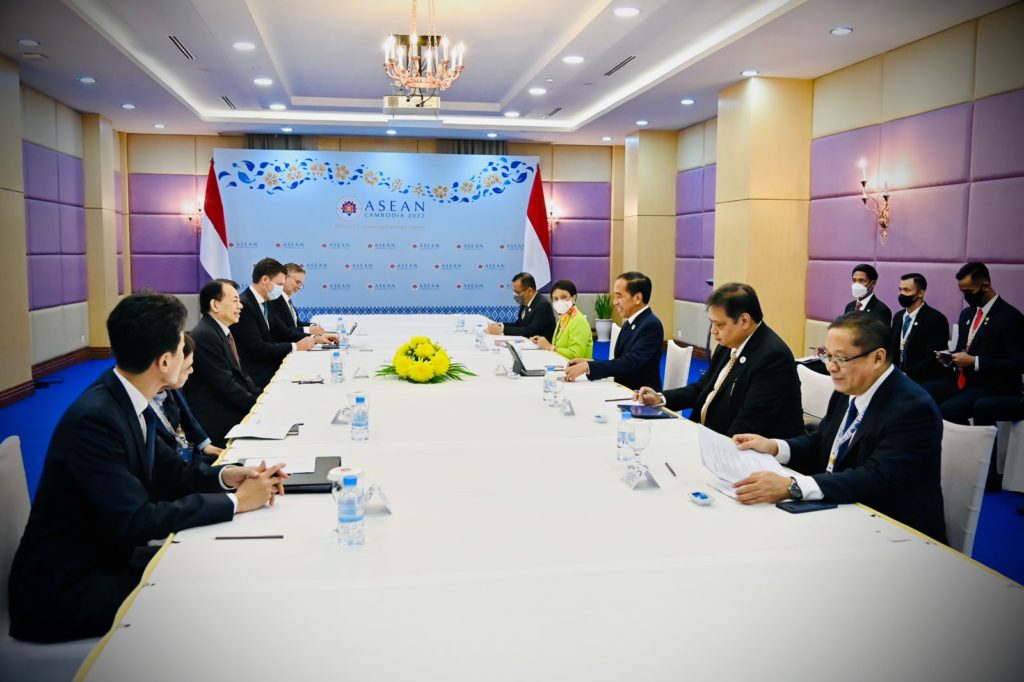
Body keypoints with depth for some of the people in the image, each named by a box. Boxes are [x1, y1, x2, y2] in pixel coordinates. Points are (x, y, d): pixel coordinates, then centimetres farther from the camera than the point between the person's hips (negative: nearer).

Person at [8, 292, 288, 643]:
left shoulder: (126, 401, -1)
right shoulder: (94, 418, -26)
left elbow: (170, 473, 8)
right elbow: (137, 521, -29)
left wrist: (225, 476, -11)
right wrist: (235, 501, -23)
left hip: (105, 558, 8)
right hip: (64, 591, -8)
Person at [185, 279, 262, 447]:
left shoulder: (221, 331, 12)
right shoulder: (205, 336, -17)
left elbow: (239, 374, 16)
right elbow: (226, 385, -19)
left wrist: (262, 397, 2)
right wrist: (259, 404, -14)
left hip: (230, 410, 9)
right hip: (216, 422, -9)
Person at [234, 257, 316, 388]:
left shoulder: (265, 303, 10)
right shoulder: (243, 305, -18)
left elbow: (282, 333, 15)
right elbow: (257, 348, -22)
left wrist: (313, 338, 2)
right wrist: (295, 346, -16)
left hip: (270, 370, 8)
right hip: (255, 379, -8)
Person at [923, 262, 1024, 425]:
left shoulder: (1010, 317, -9)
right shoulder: (966, 314, 15)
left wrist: (975, 362, -20)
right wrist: (950, 358, 2)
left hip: (991, 388, -7)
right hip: (961, 380, 8)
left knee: (945, 411, -32)